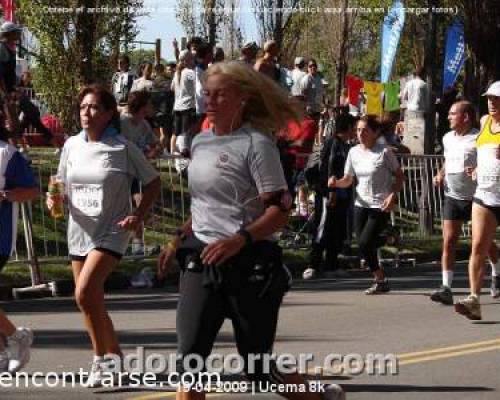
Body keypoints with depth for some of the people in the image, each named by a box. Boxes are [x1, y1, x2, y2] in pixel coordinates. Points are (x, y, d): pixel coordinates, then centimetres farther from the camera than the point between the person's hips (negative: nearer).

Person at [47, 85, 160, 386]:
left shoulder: (123, 148, -8)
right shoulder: (72, 145, 5)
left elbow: (153, 182, 1)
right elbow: (63, 184, 16)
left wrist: (139, 216, -10)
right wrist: (55, 199, -6)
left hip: (111, 232, -6)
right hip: (79, 231, 6)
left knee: (85, 293, -21)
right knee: (92, 302, 12)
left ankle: (102, 357, -6)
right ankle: (114, 354, 29)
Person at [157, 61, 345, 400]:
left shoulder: (256, 144, -11)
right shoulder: (201, 143, 12)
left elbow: (280, 210, -16)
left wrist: (239, 239, -29)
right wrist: (179, 240, 15)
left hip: (248, 265, -6)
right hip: (201, 261, 6)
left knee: (257, 365, 3)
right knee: (189, 356, -7)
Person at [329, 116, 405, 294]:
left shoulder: (384, 152, -10)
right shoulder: (354, 152, 5)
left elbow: (399, 176, -3)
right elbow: (348, 180, 11)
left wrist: (393, 194, -17)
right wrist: (335, 182, -10)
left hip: (380, 206, -6)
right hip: (361, 205, 6)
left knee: (365, 244, -14)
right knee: (362, 246, 3)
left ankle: (380, 280, 3)